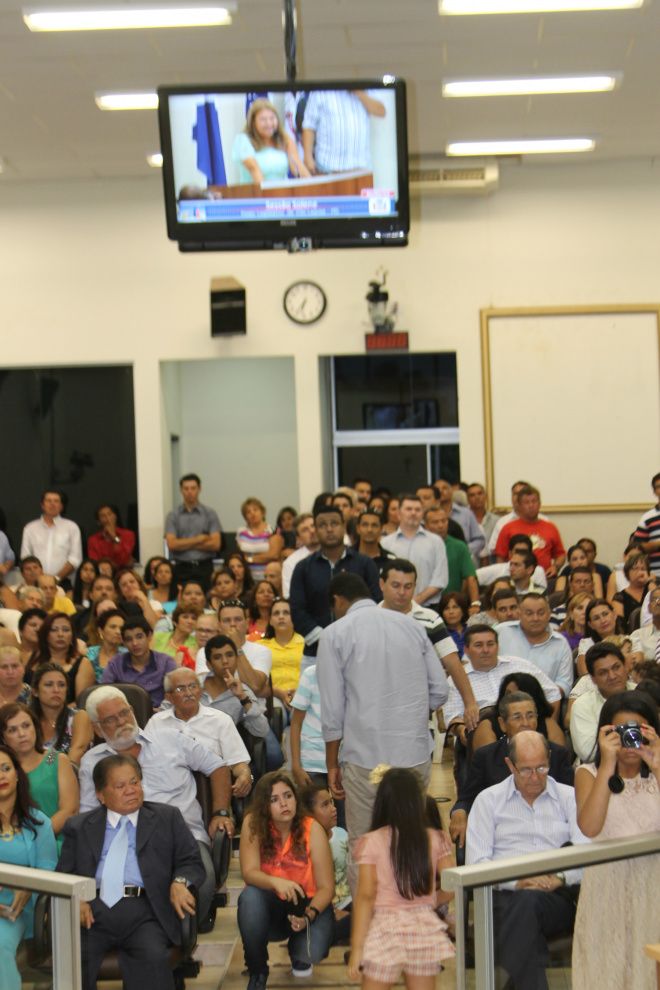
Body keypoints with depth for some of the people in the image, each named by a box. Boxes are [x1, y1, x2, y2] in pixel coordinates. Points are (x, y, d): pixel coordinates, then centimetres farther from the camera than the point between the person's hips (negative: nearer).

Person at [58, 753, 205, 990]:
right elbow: (64, 875, 14)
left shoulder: (167, 818, 20)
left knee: (153, 957, -32)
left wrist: (180, 882, -8)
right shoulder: (79, 826, 21)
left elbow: (191, 862, 15)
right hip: (94, 911, 1)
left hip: (144, 911, -1)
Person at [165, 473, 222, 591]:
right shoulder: (173, 515, 8)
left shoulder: (210, 514, 7)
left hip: (204, 568, 0)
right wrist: (199, 539, -5)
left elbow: (216, 544, -3)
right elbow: (172, 545, -4)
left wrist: (185, 544, -4)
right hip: (182, 568, 0)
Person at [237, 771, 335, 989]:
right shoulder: (253, 824, -12)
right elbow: (249, 872, -21)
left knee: (312, 952, -29)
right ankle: (257, 972, -13)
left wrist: (309, 914, -32)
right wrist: (276, 882, -41)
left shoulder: (312, 829, -13)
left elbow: (326, 887, -13)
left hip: (307, 905, 0)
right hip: (269, 909, 0)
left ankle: (297, 950, 14)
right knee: (250, 895, -33)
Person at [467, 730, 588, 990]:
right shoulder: (488, 800, 16)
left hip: (559, 895, 1)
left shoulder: (568, 797, 18)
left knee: (528, 902, -35)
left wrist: (560, 878, -15)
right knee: (525, 901, -36)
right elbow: (476, 862, 5)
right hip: (506, 895, -1)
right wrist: (517, 881, -12)